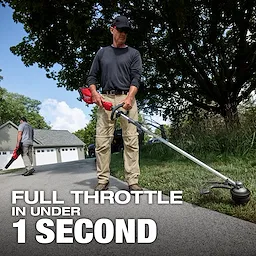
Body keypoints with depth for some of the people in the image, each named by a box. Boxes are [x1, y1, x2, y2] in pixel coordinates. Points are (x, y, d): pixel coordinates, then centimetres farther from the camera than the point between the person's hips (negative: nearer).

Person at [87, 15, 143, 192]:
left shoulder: (133, 53, 15)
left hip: (127, 98, -1)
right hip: (105, 99, 2)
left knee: (131, 140, -7)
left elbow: (136, 78, 2)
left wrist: (129, 97, -15)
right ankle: (103, 180, 5)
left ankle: (133, 180, -3)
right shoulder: (102, 53, 21)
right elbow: (92, 76, 17)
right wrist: (94, 93, -3)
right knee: (102, 141, -3)